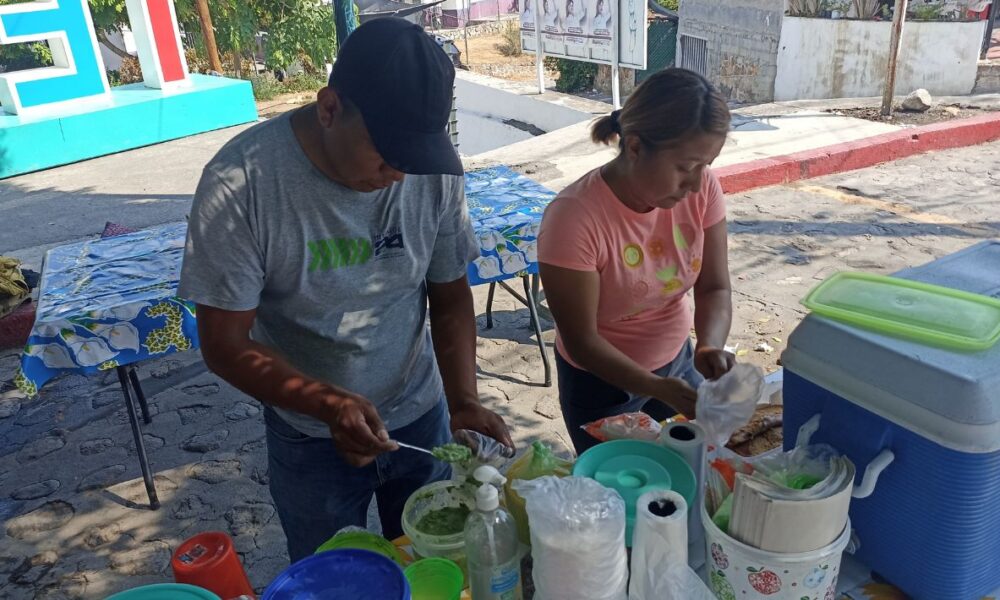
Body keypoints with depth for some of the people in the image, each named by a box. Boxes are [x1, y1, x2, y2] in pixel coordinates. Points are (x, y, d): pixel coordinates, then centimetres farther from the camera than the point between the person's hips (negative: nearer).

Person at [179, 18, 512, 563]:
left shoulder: (432, 169, -15)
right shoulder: (241, 181, -23)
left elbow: (450, 295, -3)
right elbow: (225, 345, -17)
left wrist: (464, 400, -17)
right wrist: (329, 404, -31)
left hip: (421, 417, 3)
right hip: (310, 438, -2)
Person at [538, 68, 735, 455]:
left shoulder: (702, 189, -17)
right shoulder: (574, 218, -30)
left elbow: (714, 289, -8)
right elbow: (581, 341, -24)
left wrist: (710, 346, -28)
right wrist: (658, 389, -34)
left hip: (678, 363, 5)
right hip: (601, 381, -4)